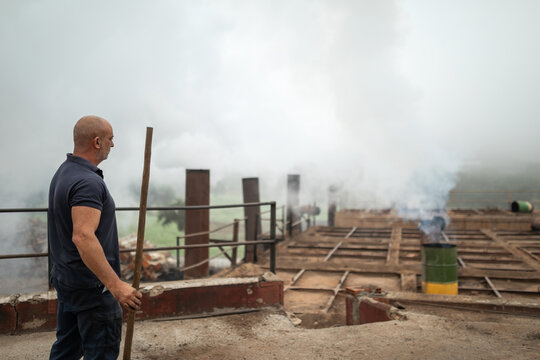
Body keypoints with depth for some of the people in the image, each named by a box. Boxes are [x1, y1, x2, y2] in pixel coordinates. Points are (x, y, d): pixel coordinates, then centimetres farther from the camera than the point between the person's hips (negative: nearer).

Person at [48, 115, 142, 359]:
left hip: (65, 277, 10)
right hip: (91, 284, -10)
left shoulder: (64, 173, 10)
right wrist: (115, 285, -34)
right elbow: (83, 237, -33)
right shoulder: (88, 182, -23)